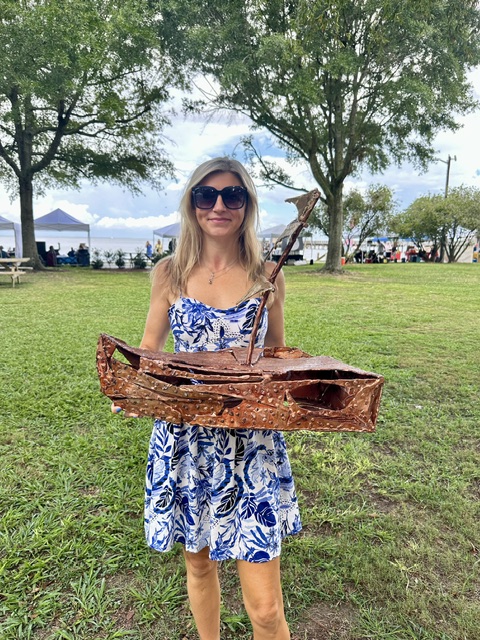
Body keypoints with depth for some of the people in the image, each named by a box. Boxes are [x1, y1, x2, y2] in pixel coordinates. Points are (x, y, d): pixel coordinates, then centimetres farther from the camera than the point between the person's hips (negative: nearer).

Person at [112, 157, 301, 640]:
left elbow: (277, 355, 9)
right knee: (198, 563, 22)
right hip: (185, 442, 2)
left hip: (252, 446, -1)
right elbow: (148, 349, 7)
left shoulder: (266, 275, -1)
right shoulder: (170, 273, 0)